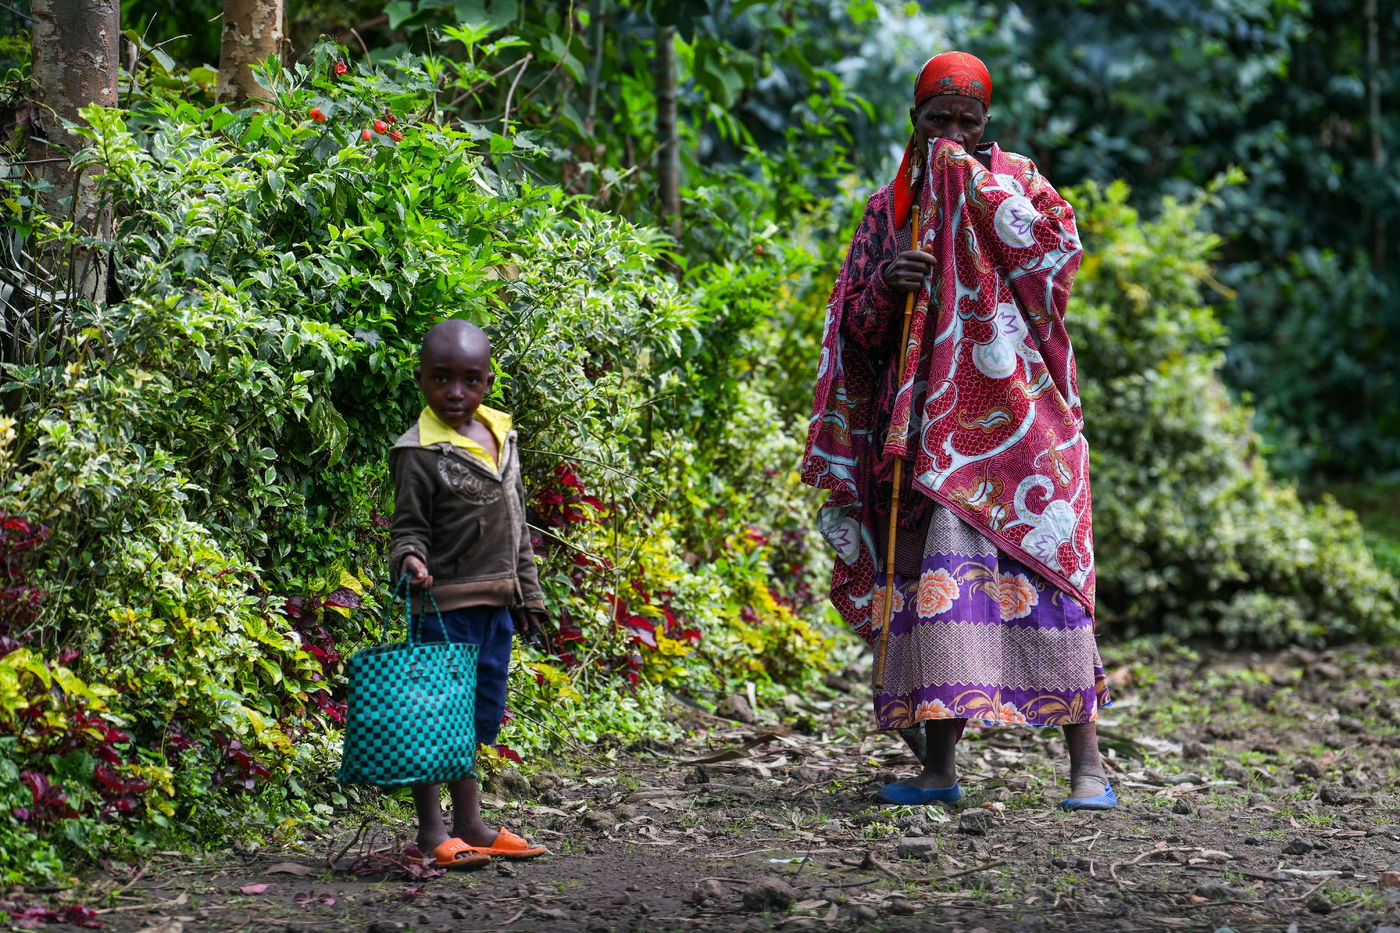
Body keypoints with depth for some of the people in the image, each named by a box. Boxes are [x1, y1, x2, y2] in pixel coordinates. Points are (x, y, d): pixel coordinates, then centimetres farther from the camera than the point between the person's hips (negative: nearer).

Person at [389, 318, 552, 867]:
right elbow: (408, 526, -9)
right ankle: (431, 829, 3)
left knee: (479, 715, 14)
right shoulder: (419, 453, -11)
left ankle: (470, 823, 22)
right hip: (446, 600, -7)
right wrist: (409, 559, -32)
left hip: (497, 601, 7)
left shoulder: (501, 436, 10)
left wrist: (528, 594, 19)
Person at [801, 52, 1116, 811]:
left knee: (1040, 568, -10)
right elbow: (858, 326, 15)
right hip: (929, 419, 3)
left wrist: (979, 188, -13)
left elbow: (1060, 247, -12)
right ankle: (939, 766, 1)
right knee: (939, 571, -2)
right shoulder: (889, 208, 16)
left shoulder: (1012, 178, 7)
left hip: (1009, 410, -3)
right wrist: (887, 283, -6)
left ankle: (1086, 761, -8)